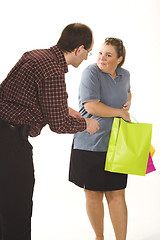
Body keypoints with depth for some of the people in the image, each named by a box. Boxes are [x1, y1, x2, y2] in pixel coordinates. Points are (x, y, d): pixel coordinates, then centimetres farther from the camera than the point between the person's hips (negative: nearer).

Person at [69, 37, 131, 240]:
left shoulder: (124, 75, 11)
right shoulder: (91, 72, -9)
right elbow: (91, 106, -19)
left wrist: (128, 101, 11)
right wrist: (121, 113, -9)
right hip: (90, 143, -4)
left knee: (117, 195, 3)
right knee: (93, 195, 7)